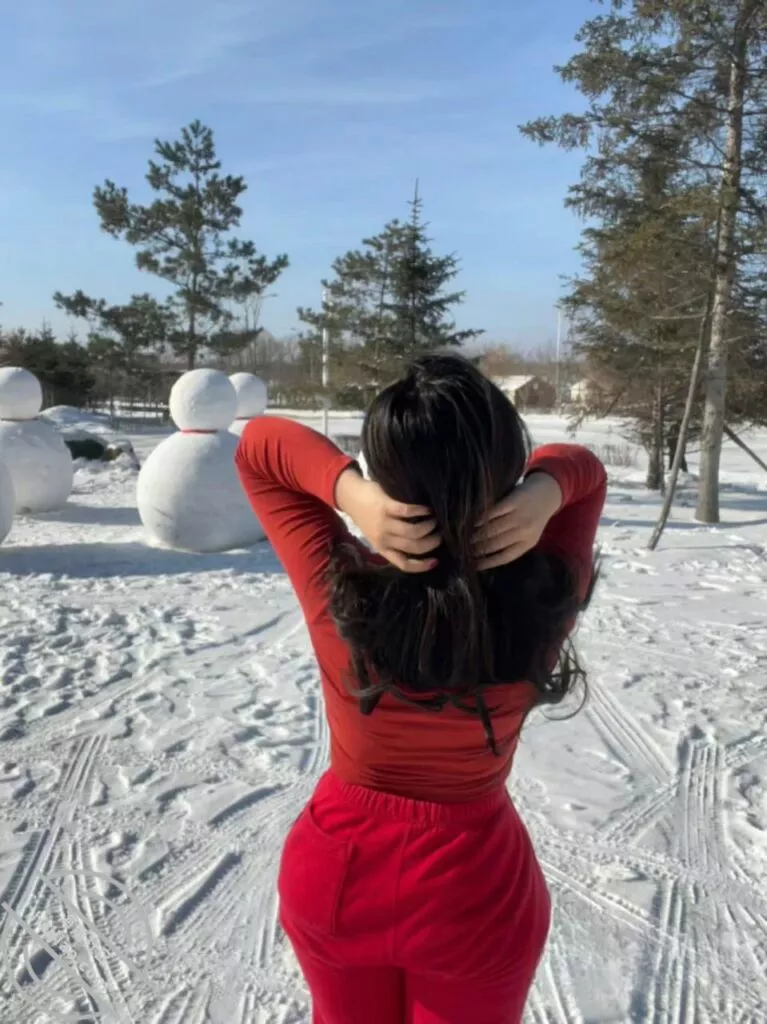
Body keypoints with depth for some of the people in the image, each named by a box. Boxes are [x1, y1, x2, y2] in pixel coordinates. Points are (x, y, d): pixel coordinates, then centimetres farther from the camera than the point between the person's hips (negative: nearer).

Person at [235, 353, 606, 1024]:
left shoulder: (337, 590, -28)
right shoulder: (546, 601, -25)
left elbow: (259, 443, -14)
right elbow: (580, 465, -7)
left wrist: (347, 491, -32)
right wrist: (542, 493, -29)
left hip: (335, 870, 0)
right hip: (477, 890, 0)